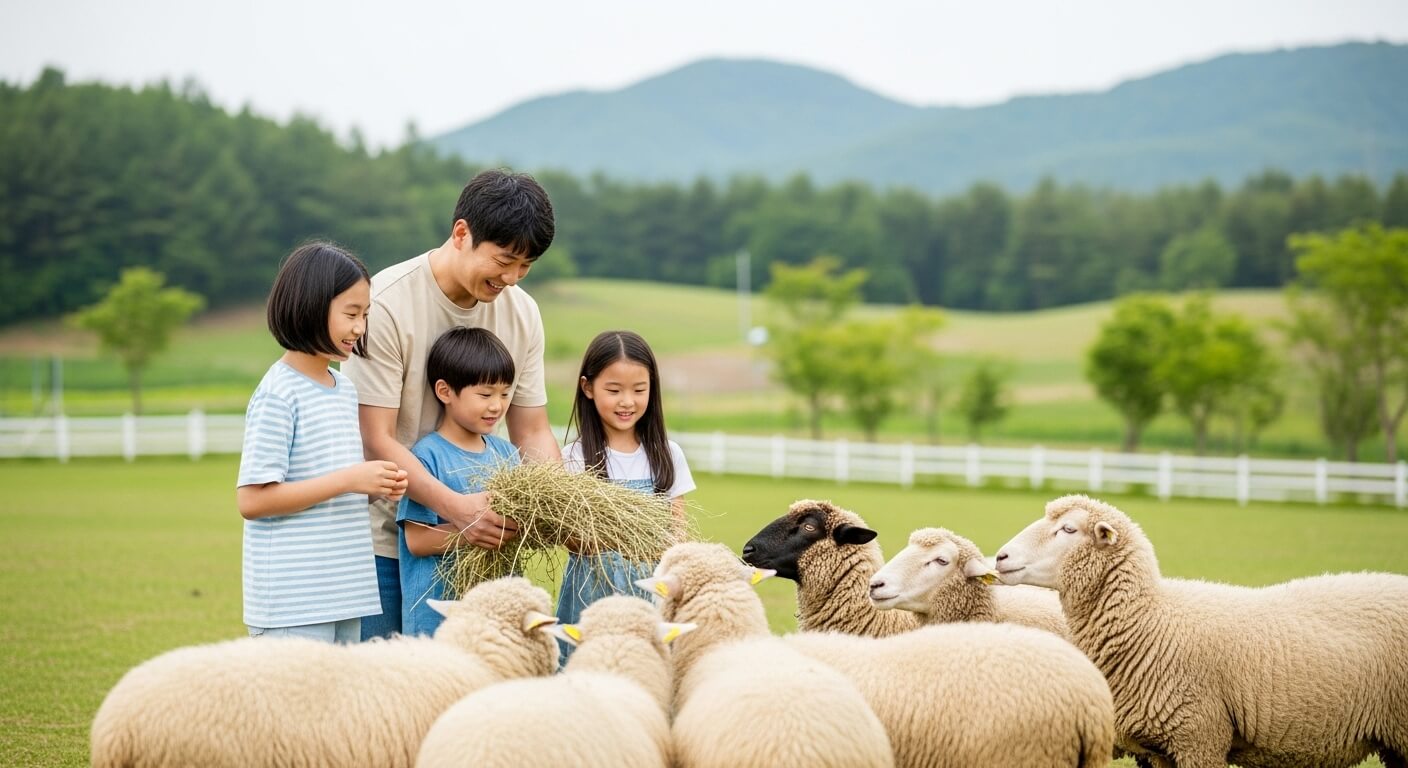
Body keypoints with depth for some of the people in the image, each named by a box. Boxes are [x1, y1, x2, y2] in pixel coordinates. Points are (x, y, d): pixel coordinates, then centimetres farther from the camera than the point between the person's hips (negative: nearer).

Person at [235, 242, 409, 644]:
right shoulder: (277, 395, -12)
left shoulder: (346, 389, 13)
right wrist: (347, 479, -19)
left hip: (345, 593, 8)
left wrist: (377, 485, 2)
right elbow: (252, 500, -16)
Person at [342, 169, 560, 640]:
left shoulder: (522, 312, 2)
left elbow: (533, 432, 8)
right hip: (382, 539, -5)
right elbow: (377, 440, -19)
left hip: (471, 535, 5)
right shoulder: (387, 304, -16)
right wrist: (453, 506, -31)